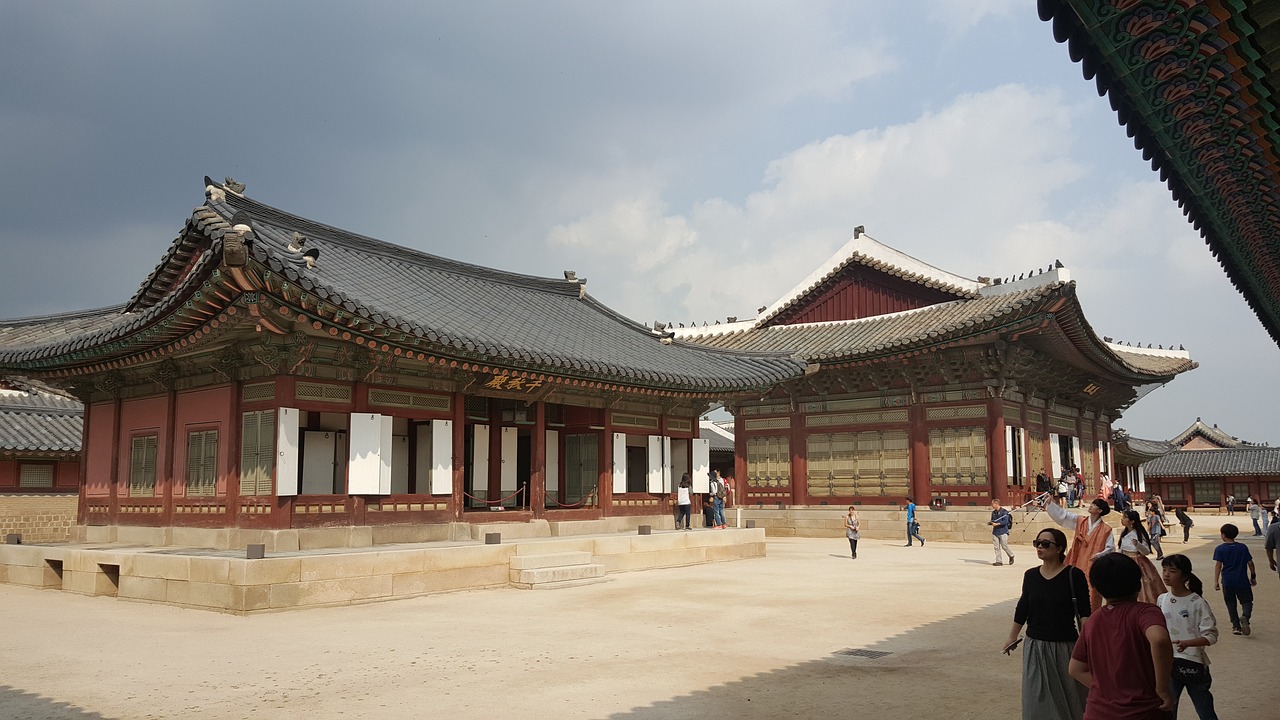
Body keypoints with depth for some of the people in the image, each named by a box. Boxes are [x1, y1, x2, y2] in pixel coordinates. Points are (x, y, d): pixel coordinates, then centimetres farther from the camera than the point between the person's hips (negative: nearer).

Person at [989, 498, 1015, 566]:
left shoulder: (1004, 512, -8)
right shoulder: (993, 512, 12)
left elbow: (1005, 522, -15)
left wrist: (997, 524, -20)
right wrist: (990, 523, -2)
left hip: (1003, 532, -6)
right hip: (995, 532, 6)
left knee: (1004, 546, -1)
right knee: (996, 547, 2)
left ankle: (1011, 556, 25)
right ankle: (999, 561, 7)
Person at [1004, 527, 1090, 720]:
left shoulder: (1074, 575, -11)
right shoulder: (1031, 575, 2)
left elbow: (1084, 613, -10)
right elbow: (1022, 608, 12)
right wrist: (1012, 637, 19)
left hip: (1065, 646, -4)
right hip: (1035, 646, 4)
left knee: (1066, 697, 8)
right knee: (1036, 697, 10)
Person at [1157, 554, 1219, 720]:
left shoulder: (1197, 602, -13)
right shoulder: (1162, 600, 2)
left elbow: (1211, 636, -14)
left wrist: (1187, 643, -29)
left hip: (1193, 663, -4)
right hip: (1168, 663, 4)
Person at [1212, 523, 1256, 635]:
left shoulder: (1220, 549, -4)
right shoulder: (1243, 547, 3)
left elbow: (1218, 565, -11)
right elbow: (1250, 563, 6)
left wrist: (1216, 581, -10)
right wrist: (1253, 577, 18)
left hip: (1227, 581, -1)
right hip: (1242, 580, 1)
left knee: (1231, 604, 10)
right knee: (1246, 601, 7)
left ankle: (1236, 626, 10)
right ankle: (1245, 616, -23)